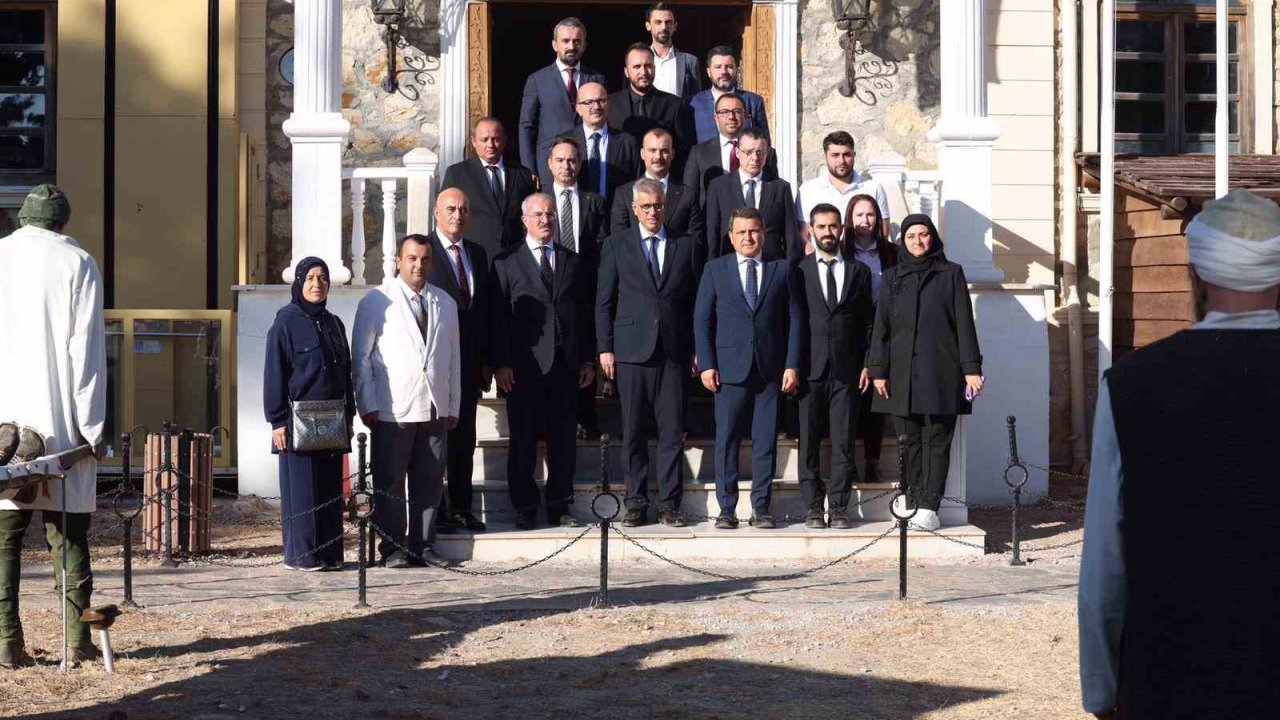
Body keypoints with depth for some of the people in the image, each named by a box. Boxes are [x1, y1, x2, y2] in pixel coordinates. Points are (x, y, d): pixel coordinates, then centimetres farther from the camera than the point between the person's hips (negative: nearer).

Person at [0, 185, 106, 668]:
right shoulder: (77, 264, -1)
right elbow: (86, 350, -5)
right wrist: (92, 427, -2)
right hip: (59, 424, -2)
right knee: (68, 535, 5)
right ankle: (77, 640, 5)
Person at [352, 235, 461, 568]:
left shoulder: (445, 303, 15)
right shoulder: (377, 301, 1)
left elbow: (454, 357, 17)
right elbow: (361, 356, -1)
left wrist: (453, 407, 12)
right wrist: (368, 406, -7)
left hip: (435, 410, 4)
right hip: (392, 411, -4)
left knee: (429, 482, 6)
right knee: (390, 483, -1)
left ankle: (422, 546, 14)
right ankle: (392, 548, 6)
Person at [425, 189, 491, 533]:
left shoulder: (477, 253, 13)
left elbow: (484, 309, 15)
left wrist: (486, 361, 10)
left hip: (469, 361, 6)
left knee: (464, 437, 10)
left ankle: (461, 508, 17)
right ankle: (434, 509, 6)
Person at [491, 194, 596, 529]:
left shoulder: (573, 262, 14)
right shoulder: (506, 263, 4)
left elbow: (585, 314, 14)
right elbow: (498, 318, -1)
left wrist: (587, 359, 7)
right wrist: (500, 363, -9)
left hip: (565, 364, 3)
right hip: (524, 366, -3)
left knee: (564, 442, 6)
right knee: (523, 442, 1)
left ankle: (559, 508, 14)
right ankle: (525, 510, 9)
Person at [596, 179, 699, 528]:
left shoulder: (684, 246, 11)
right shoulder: (617, 244, 8)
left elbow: (693, 301, 11)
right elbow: (604, 301, 6)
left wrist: (696, 349, 5)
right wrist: (605, 347, -1)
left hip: (674, 352, 1)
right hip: (631, 351, -1)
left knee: (672, 431, 0)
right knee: (633, 431, 2)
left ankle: (669, 503, 5)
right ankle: (636, 502, 8)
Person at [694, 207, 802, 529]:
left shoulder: (781, 270, 9)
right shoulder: (715, 270, 8)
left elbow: (794, 319, 7)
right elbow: (702, 319, 5)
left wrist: (792, 365, -1)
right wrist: (706, 364, -4)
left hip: (771, 369, 1)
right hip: (730, 367, -1)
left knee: (765, 441, 2)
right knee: (727, 440, -1)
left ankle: (761, 508, 8)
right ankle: (727, 509, 4)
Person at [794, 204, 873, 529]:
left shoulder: (859, 272, 12)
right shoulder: (797, 271, 6)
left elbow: (867, 323, 12)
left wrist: (867, 364, 4)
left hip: (846, 370, 1)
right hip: (810, 369, -1)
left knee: (843, 442, 0)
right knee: (809, 441, 0)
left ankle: (838, 507, 5)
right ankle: (813, 507, 5)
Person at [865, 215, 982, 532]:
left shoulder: (951, 274, 6)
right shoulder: (892, 277, 12)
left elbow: (964, 324, 3)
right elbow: (881, 327, 9)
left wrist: (971, 368, -4)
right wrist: (878, 370, 1)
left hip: (940, 372, -2)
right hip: (902, 372, 2)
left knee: (937, 440, -5)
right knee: (910, 442, 1)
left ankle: (929, 507, -7)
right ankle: (913, 504, 3)